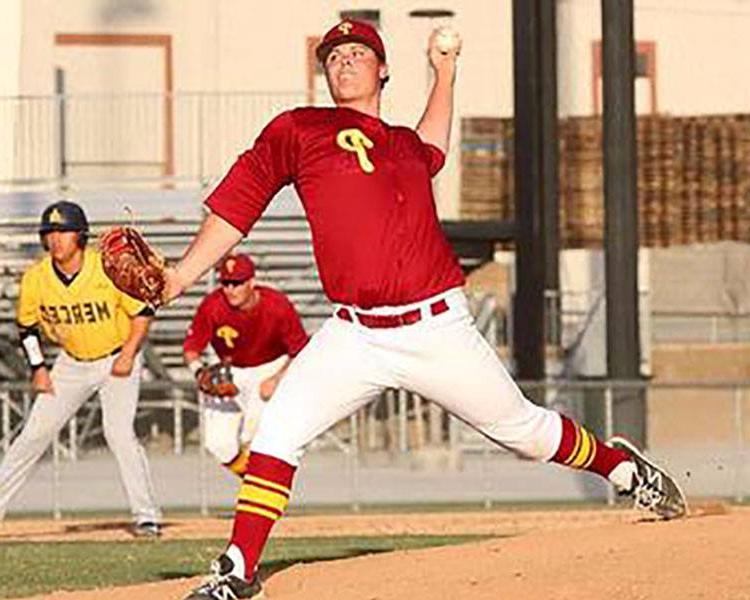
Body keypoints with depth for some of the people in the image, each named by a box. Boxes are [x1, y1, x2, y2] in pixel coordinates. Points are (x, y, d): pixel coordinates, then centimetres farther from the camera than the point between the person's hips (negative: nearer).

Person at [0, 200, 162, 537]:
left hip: (118, 360, -4)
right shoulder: (35, 278, -12)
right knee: (34, 434, 1)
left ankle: (146, 516, -11)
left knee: (119, 432, -19)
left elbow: (143, 312, -12)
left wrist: (128, 356, -19)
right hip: (72, 363, 4)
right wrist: (37, 368, -2)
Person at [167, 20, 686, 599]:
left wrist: (444, 74, 37)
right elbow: (236, 205, -2)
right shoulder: (299, 130, 1)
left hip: (440, 330, 2)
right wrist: (183, 275, -11)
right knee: (277, 432, -16)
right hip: (353, 335, -2)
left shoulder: (406, 145, 14)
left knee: (524, 429, 11)